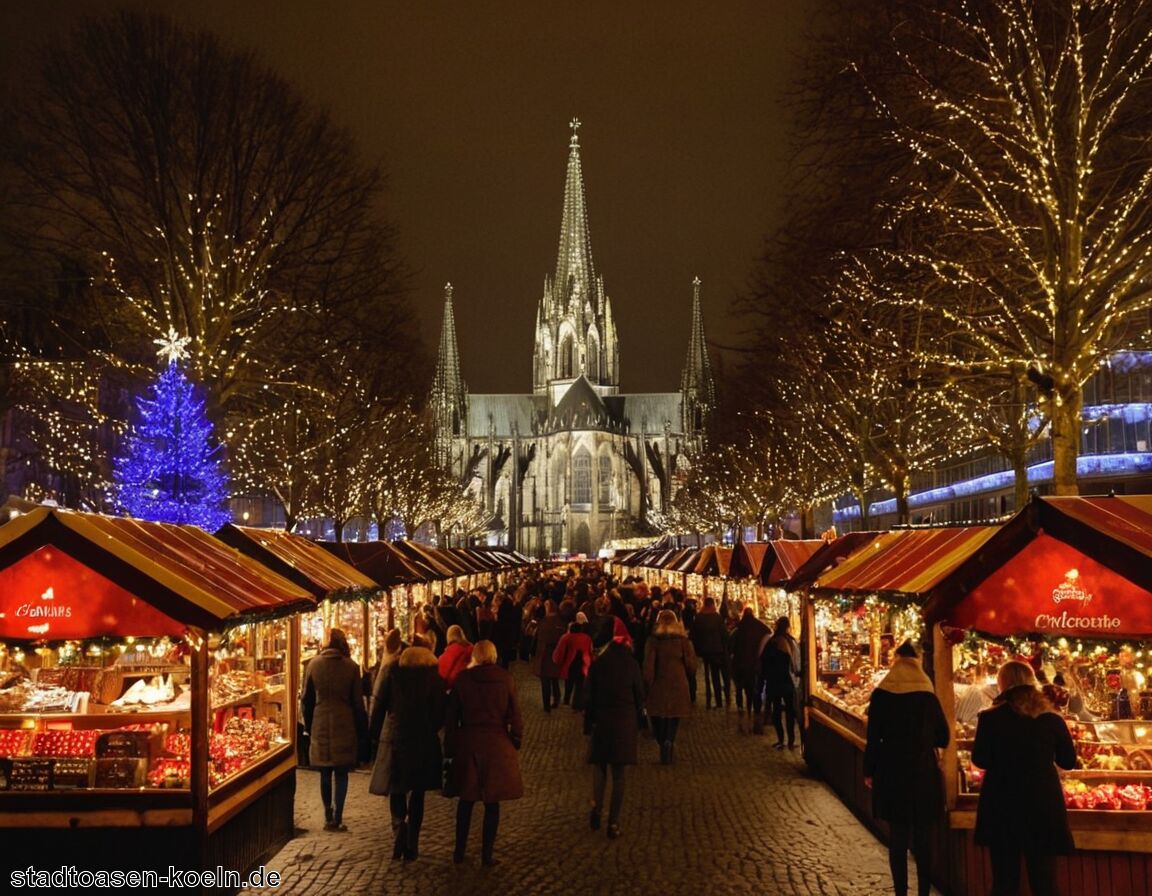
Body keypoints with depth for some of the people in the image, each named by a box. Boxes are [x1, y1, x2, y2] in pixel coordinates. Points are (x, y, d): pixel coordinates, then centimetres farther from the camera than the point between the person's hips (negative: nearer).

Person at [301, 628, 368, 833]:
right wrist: (361, 731, 6)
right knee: (341, 774, 6)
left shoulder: (314, 664, -1)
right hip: (344, 727, -1)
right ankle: (338, 818, 2)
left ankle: (329, 818, 12)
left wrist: (308, 727, 14)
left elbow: (307, 699, 4)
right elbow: (358, 702, -1)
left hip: (320, 726, 1)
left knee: (325, 774, 11)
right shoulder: (351, 667, -4)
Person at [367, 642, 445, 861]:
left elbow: (378, 704, -3)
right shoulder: (435, 674, -1)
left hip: (394, 738, -1)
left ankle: (399, 832, -11)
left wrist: (374, 733, 7)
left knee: (396, 790, 12)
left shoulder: (391, 670, -3)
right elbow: (441, 710, 0)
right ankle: (411, 847, 11)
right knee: (417, 794, 11)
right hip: (425, 741, 1)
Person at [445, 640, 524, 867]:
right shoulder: (505, 679, -4)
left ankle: (459, 852, 18)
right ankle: (487, 854, 11)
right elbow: (514, 716, -2)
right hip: (497, 746, -1)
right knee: (492, 803, 7)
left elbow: (451, 718, 1)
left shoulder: (462, 679, -2)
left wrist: (450, 749, 8)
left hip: (467, 746, 1)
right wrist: (515, 743, 9)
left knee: (466, 800, 14)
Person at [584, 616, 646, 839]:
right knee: (618, 773, 6)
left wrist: (588, 724, 6)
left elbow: (590, 697, -3)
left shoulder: (597, 664, -7)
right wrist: (639, 724, 11)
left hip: (602, 722, 0)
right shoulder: (631, 664, -5)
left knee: (599, 766, 18)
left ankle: (596, 809, 2)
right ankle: (613, 823, 6)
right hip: (626, 722, 0)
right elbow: (639, 695, 0)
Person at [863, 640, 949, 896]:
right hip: (924, 774, 1)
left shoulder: (881, 696, -7)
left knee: (897, 838, 7)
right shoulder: (929, 697, -3)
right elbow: (943, 739, 4)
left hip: (892, 774, -1)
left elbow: (873, 739, -5)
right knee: (923, 839, 9)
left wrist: (869, 772, 5)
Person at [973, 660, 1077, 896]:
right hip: (1043, 805, 1)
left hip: (1002, 806, -1)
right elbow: (1069, 761, 7)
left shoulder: (990, 718, -9)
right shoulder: (1052, 719, -2)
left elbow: (980, 760, -7)